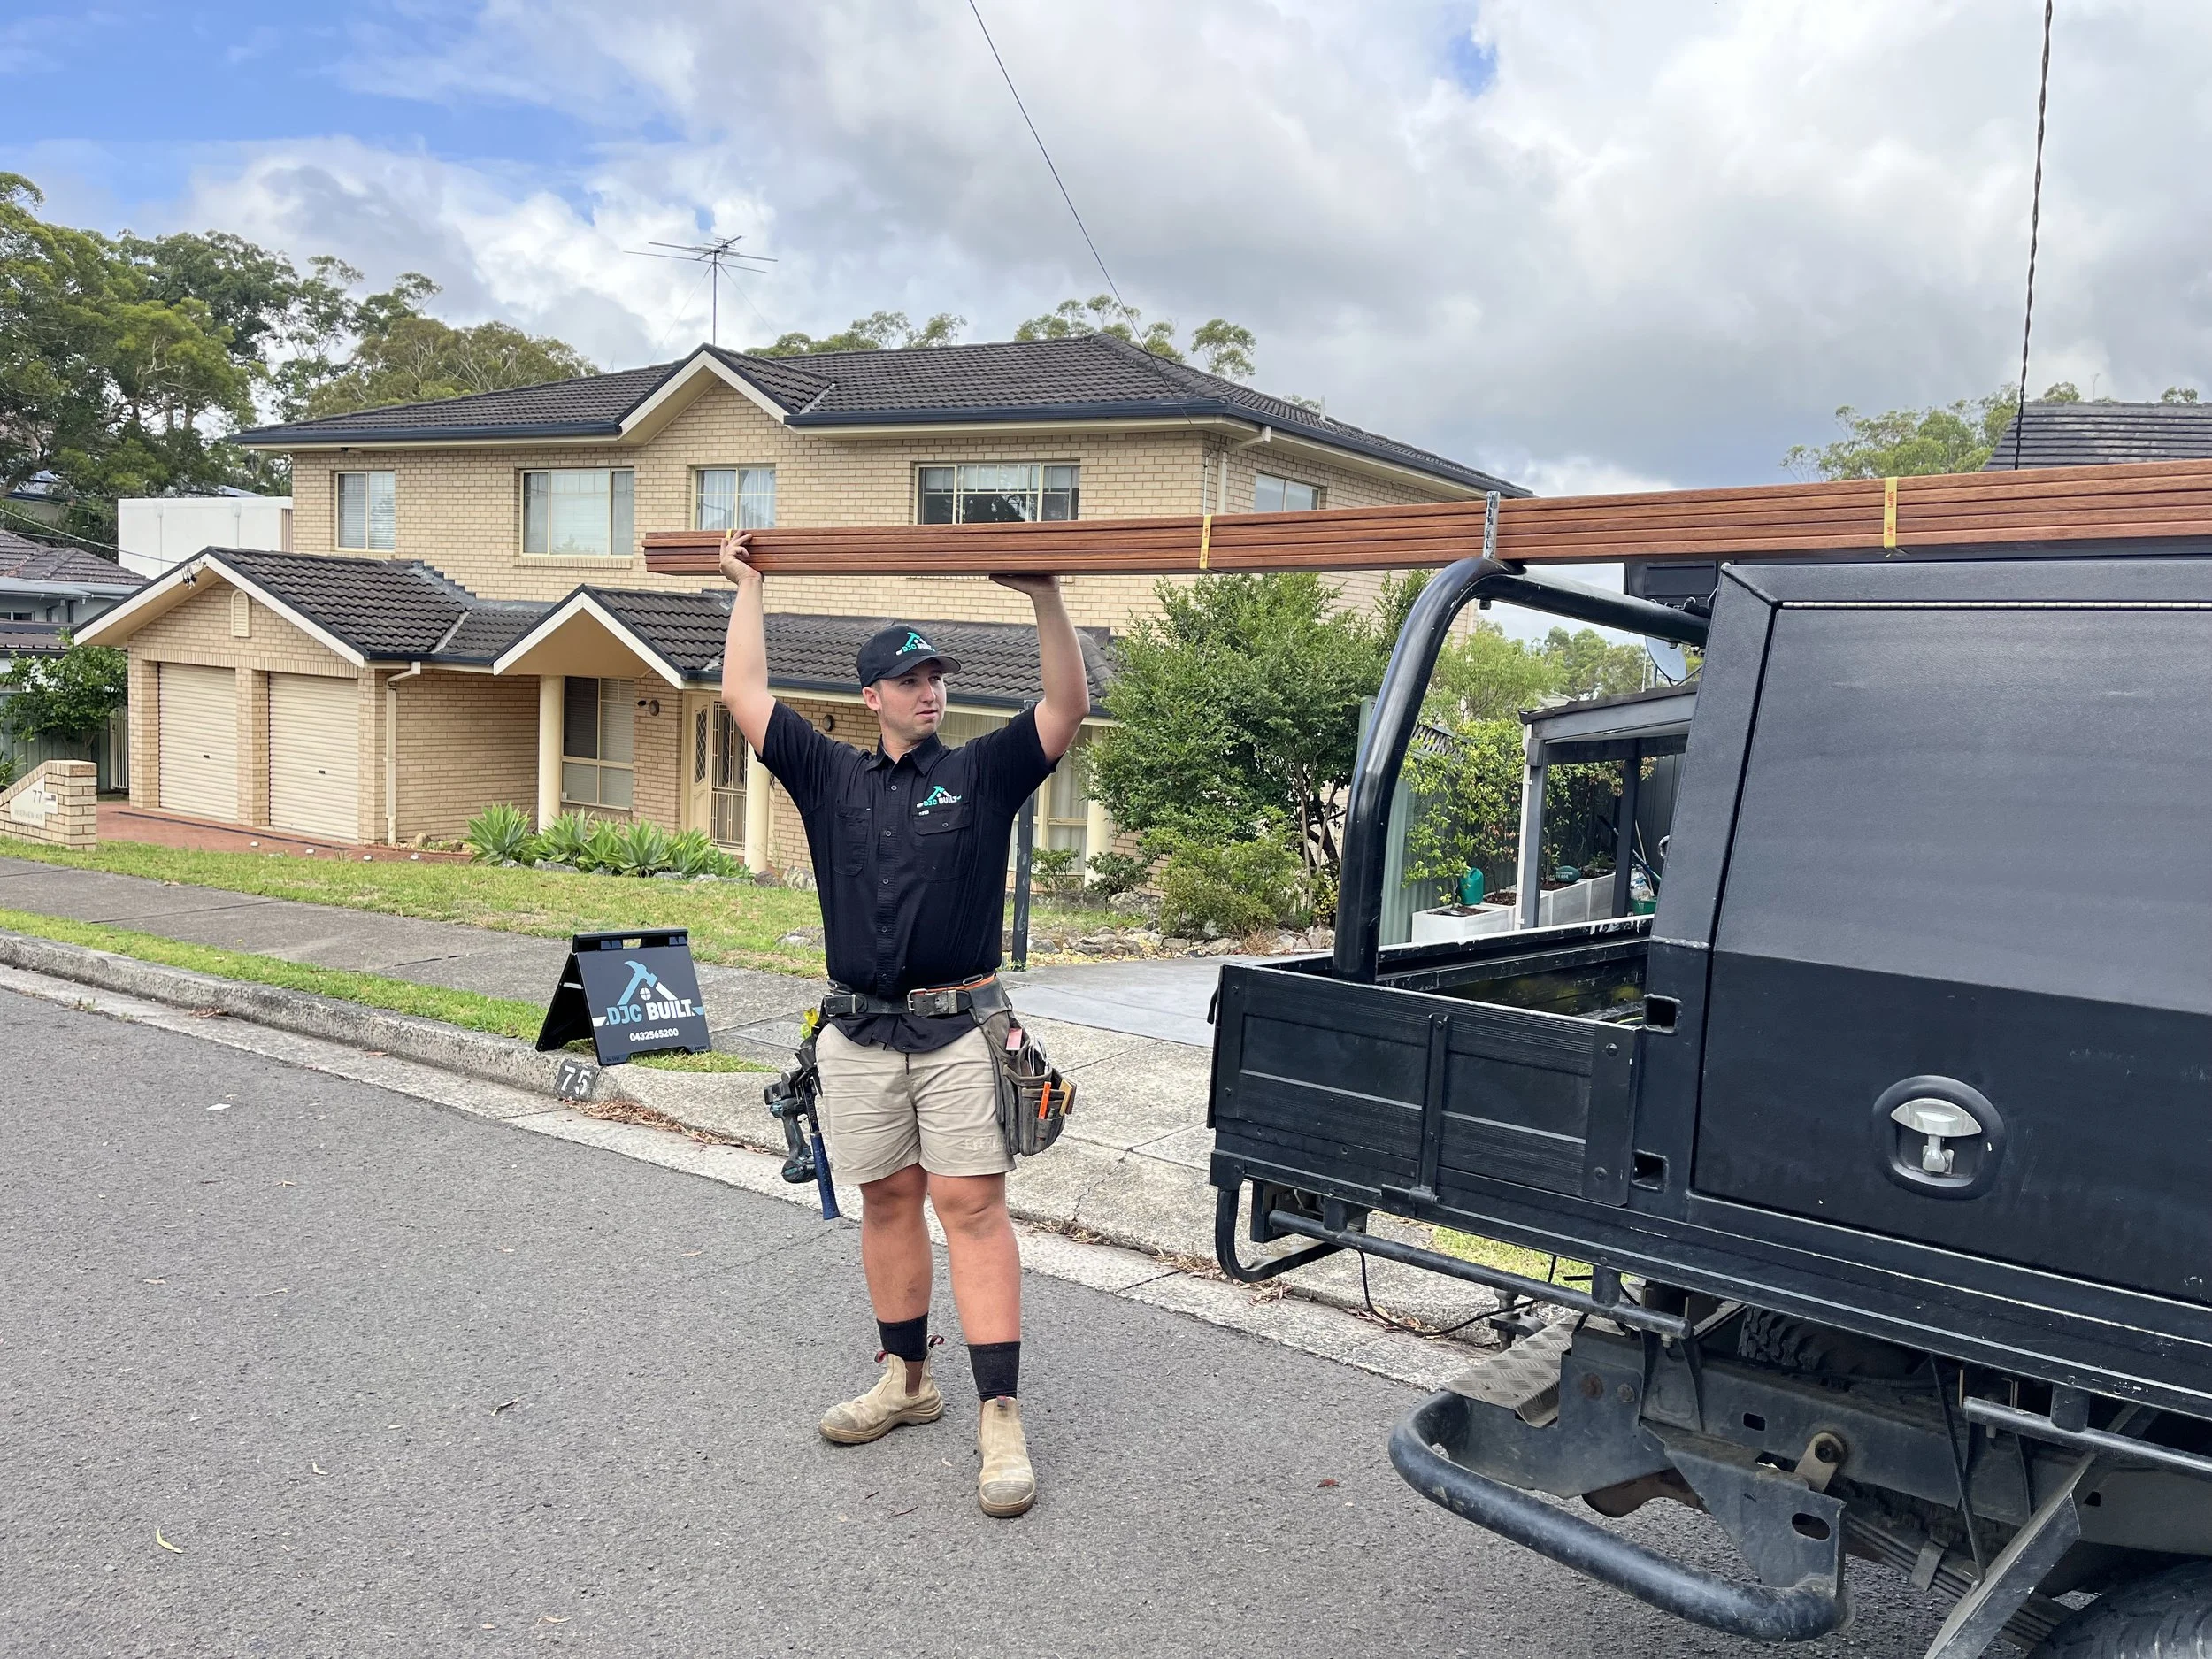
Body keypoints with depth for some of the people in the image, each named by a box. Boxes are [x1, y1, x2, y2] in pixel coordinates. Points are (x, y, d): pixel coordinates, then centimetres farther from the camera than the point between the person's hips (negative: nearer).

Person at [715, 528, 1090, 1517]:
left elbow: (1067, 707, -6)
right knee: (887, 1202, 12)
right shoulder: (831, 776, 8)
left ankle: (1001, 1417, -5)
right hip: (860, 1034, 3)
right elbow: (743, 695, 8)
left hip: (959, 1028, -3)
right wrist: (749, 586, 13)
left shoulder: (984, 774, 4)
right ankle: (906, 1380, 27)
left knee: (972, 1207, -6)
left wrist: (1046, 597, -15)